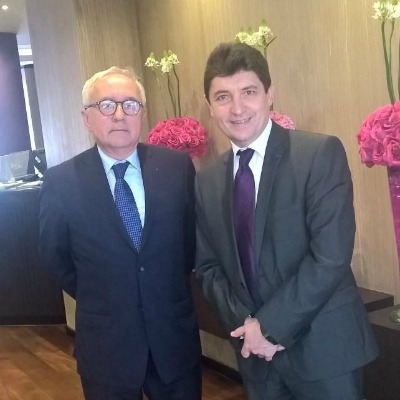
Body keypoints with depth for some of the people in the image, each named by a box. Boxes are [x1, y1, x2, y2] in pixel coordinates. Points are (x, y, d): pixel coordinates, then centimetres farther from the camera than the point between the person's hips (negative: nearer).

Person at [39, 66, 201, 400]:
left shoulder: (178, 166, -5)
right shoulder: (60, 182, -8)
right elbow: (55, 258, 3)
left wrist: (171, 290, 8)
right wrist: (97, 298, 8)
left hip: (175, 335, 2)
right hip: (106, 343, -1)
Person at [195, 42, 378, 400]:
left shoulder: (321, 154, -12)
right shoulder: (206, 182, 4)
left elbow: (331, 256, -19)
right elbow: (207, 266, 7)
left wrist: (270, 326, -15)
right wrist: (244, 325, -8)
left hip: (324, 347, -4)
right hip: (255, 352, 5)